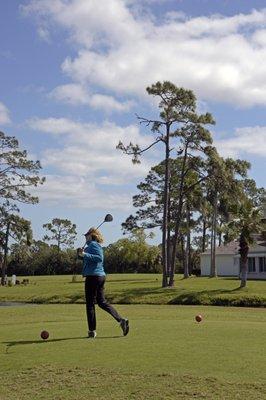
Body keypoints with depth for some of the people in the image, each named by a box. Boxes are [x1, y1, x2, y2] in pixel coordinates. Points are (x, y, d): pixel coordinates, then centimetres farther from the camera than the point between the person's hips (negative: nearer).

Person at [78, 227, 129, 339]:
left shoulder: (93, 244, -9)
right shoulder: (93, 245, 20)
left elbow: (99, 258, -24)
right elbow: (87, 258, 23)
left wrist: (85, 254, -26)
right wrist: (81, 253, 6)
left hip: (93, 276, -9)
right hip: (101, 276, 9)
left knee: (90, 304, 0)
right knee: (102, 302, 13)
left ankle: (92, 331, 4)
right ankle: (121, 320, 4)